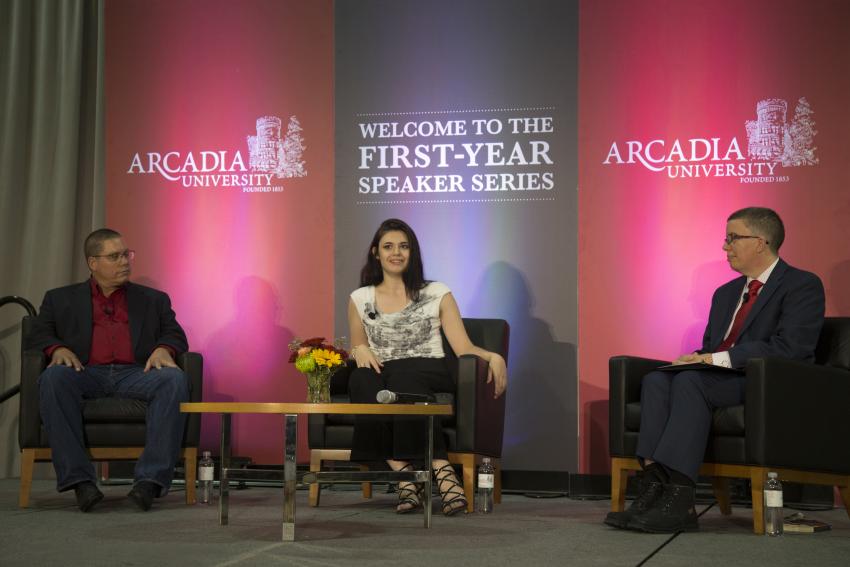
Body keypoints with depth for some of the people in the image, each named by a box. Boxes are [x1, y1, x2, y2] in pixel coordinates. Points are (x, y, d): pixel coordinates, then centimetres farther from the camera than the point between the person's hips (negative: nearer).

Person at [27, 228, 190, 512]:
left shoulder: (153, 300, 25)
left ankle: (150, 480, -38)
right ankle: (79, 480, -36)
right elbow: (37, 336, 14)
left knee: (175, 379, -33)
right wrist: (57, 348, -9)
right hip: (86, 374, 0)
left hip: (135, 374, 1)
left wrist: (163, 349, -9)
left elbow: (176, 335, 15)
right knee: (53, 377, -35)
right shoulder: (61, 299, 24)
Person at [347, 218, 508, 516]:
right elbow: (356, 348, 26)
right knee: (362, 378, -36)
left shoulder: (437, 293, 11)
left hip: (428, 374, -2)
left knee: (402, 376, -38)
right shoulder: (360, 299, 17)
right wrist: (360, 351, 2)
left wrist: (493, 357, -15)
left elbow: (463, 347, 5)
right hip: (381, 378, 2)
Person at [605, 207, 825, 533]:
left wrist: (716, 358, -20)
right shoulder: (725, 293, 24)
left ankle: (678, 502, -38)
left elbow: (788, 348, -16)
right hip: (721, 381, 7)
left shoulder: (803, 286, -2)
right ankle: (654, 487, -33)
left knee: (690, 381, -32)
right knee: (655, 380, -21)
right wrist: (697, 358, -1)